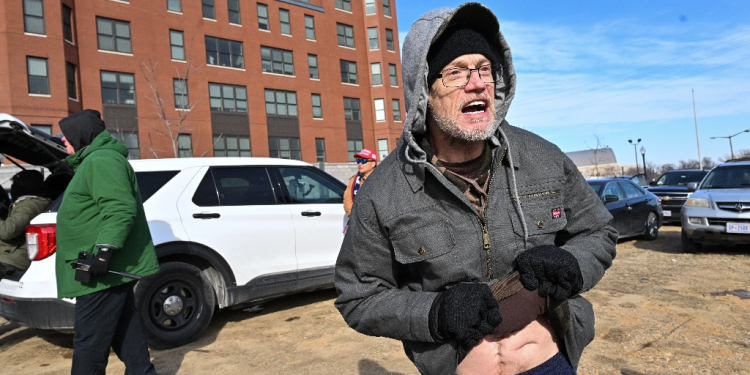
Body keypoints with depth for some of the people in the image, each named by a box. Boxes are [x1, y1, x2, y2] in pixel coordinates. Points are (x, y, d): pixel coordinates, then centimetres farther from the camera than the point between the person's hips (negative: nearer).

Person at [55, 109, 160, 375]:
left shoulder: (101, 160, -12)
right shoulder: (94, 160, 23)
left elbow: (121, 209, -25)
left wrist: (105, 249, -29)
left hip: (104, 270, -11)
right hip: (111, 269, 11)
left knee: (89, 342, -4)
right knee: (125, 330, 15)